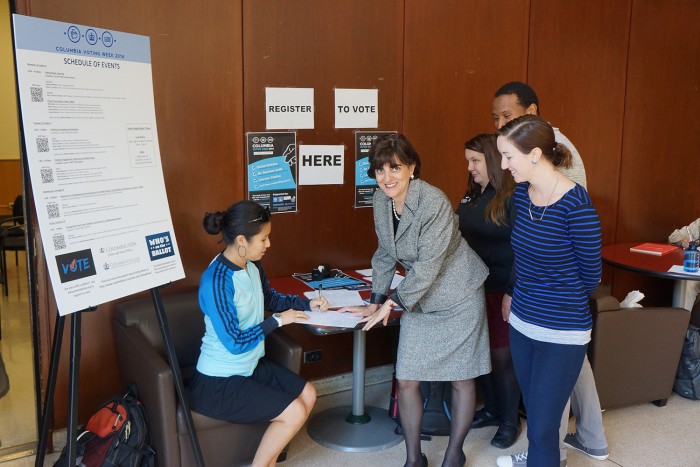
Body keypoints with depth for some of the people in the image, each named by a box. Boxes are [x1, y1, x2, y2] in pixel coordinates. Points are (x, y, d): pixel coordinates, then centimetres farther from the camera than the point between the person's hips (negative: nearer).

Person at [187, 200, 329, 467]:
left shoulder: (252, 266, -3)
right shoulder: (216, 281, -28)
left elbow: (271, 299, 18)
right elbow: (235, 343, -25)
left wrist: (307, 304, 4)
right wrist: (278, 321, -16)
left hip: (251, 365, 9)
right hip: (219, 382, -9)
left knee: (308, 395, 7)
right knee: (294, 412, -12)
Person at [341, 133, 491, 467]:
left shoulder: (434, 203, -26)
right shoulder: (381, 201, -5)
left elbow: (429, 266, -25)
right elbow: (385, 254, 6)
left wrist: (392, 302, -21)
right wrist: (375, 302, 2)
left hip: (458, 298, -6)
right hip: (419, 300, 6)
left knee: (461, 379, 8)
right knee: (406, 379, 4)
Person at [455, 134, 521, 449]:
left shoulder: (513, 198, -15)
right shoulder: (471, 196, 8)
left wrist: (513, 292, -19)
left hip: (501, 292, -7)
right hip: (475, 288, 7)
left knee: (502, 356, 5)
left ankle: (510, 421, 23)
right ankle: (491, 409, 34)